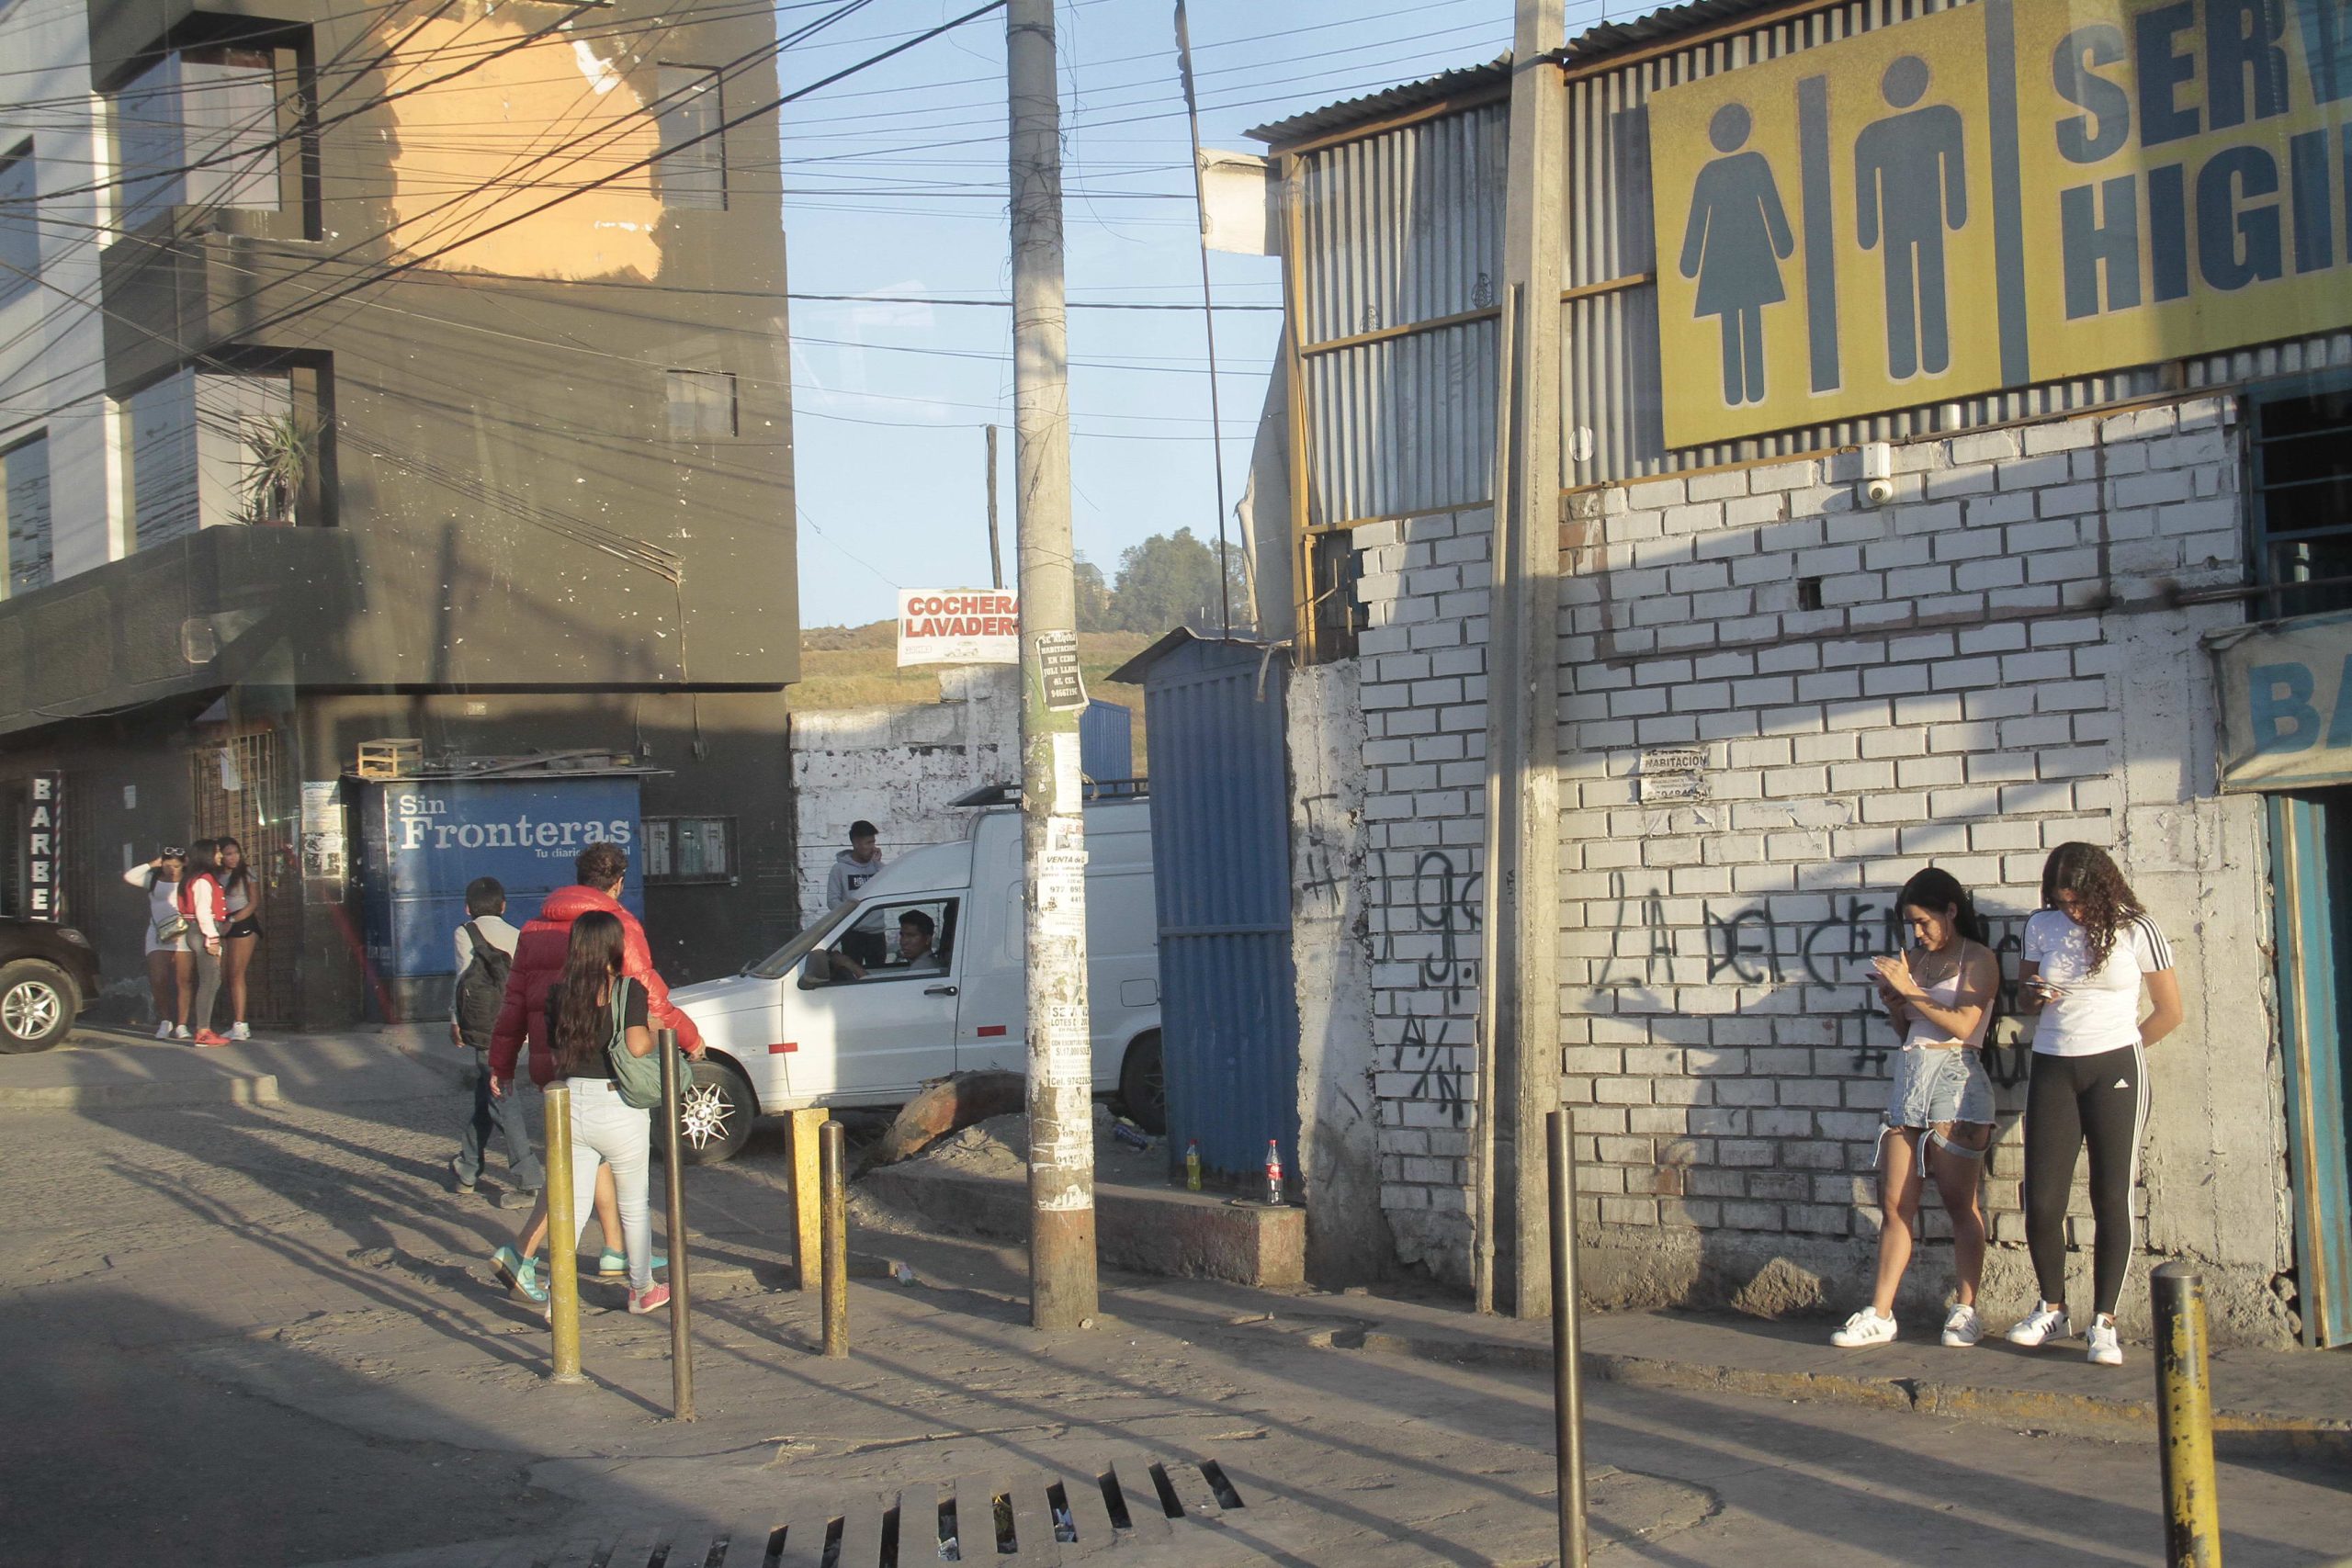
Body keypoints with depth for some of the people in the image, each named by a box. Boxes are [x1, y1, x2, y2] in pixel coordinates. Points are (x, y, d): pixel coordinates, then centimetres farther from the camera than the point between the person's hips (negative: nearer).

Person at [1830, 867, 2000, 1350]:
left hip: (1955, 1079, -6)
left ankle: (1965, 1310, 4)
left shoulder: (1979, 960, -1)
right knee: (1894, 1205, 2)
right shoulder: (1914, 959, 17)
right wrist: (1892, 1002, 3)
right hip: (1908, 1079, 6)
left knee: (1960, 1203, -3)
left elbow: (1963, 1024, -13)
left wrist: (1909, 990, -12)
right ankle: (1879, 1315, 3)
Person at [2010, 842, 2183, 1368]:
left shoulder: (2136, 930, -3)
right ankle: (2051, 1309, 16)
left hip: (2115, 1070, -3)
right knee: (2042, 1202, -3)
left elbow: (2169, 1011, 4)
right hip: (2052, 1071, 3)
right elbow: (2022, 997, 17)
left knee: (2111, 1200, -5)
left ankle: (2103, 1322, 3)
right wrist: (2034, 996, -6)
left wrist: (2118, 1051, 9)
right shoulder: (2042, 926, 6)